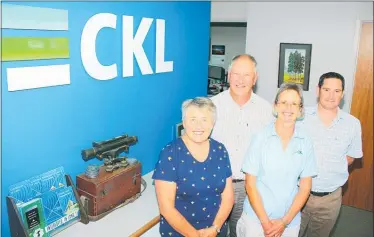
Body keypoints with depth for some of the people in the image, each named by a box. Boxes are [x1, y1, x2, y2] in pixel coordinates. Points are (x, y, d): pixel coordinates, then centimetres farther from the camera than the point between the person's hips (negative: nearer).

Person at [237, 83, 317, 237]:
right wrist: (265, 221, -11)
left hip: (290, 222, 2)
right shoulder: (260, 137, -10)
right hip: (256, 218, -1)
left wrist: (285, 221, -7)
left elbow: (305, 186, 0)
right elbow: (250, 184, -8)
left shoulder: (306, 142, -4)